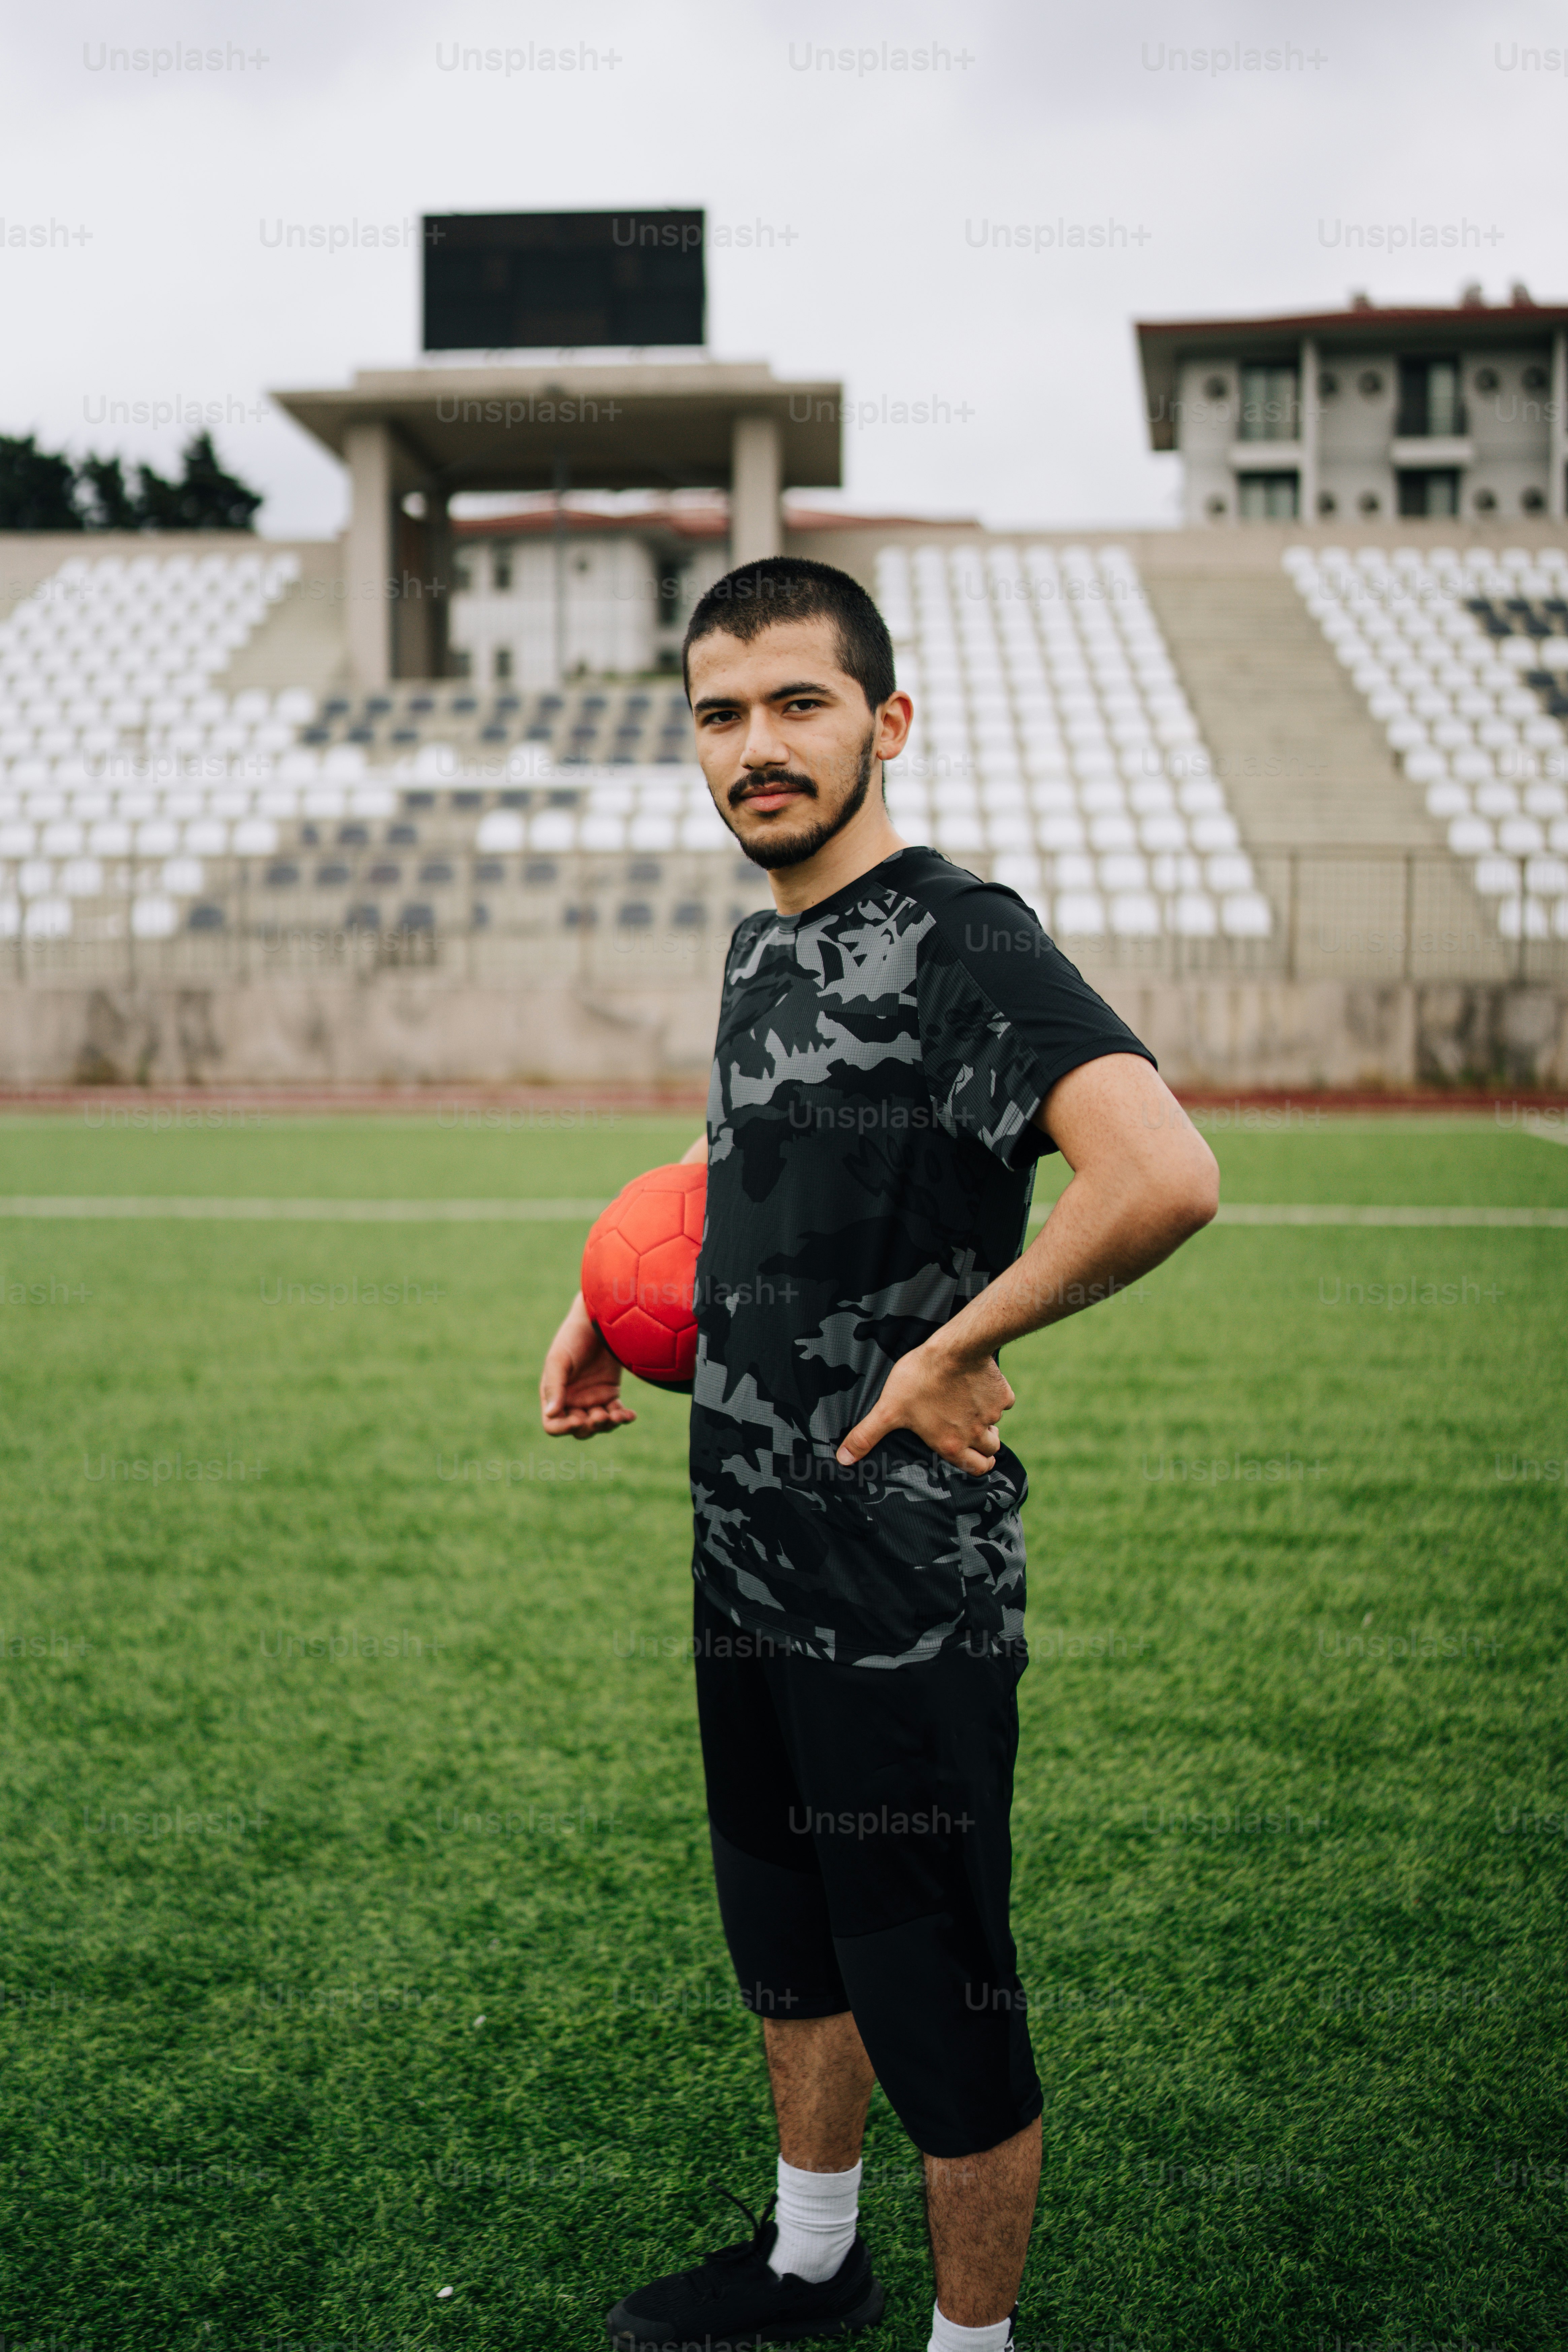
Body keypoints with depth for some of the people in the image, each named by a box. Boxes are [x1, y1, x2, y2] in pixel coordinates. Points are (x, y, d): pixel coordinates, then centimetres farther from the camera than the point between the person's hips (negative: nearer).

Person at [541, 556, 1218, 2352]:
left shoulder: (958, 940, -19)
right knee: (790, 1956, 25)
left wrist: (953, 1348, -24)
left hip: (905, 1601, -9)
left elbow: (1165, 1174, -35)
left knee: (938, 2007, 5)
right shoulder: (764, 947, 10)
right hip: (745, 1568, 9)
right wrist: (619, 1302, 17)